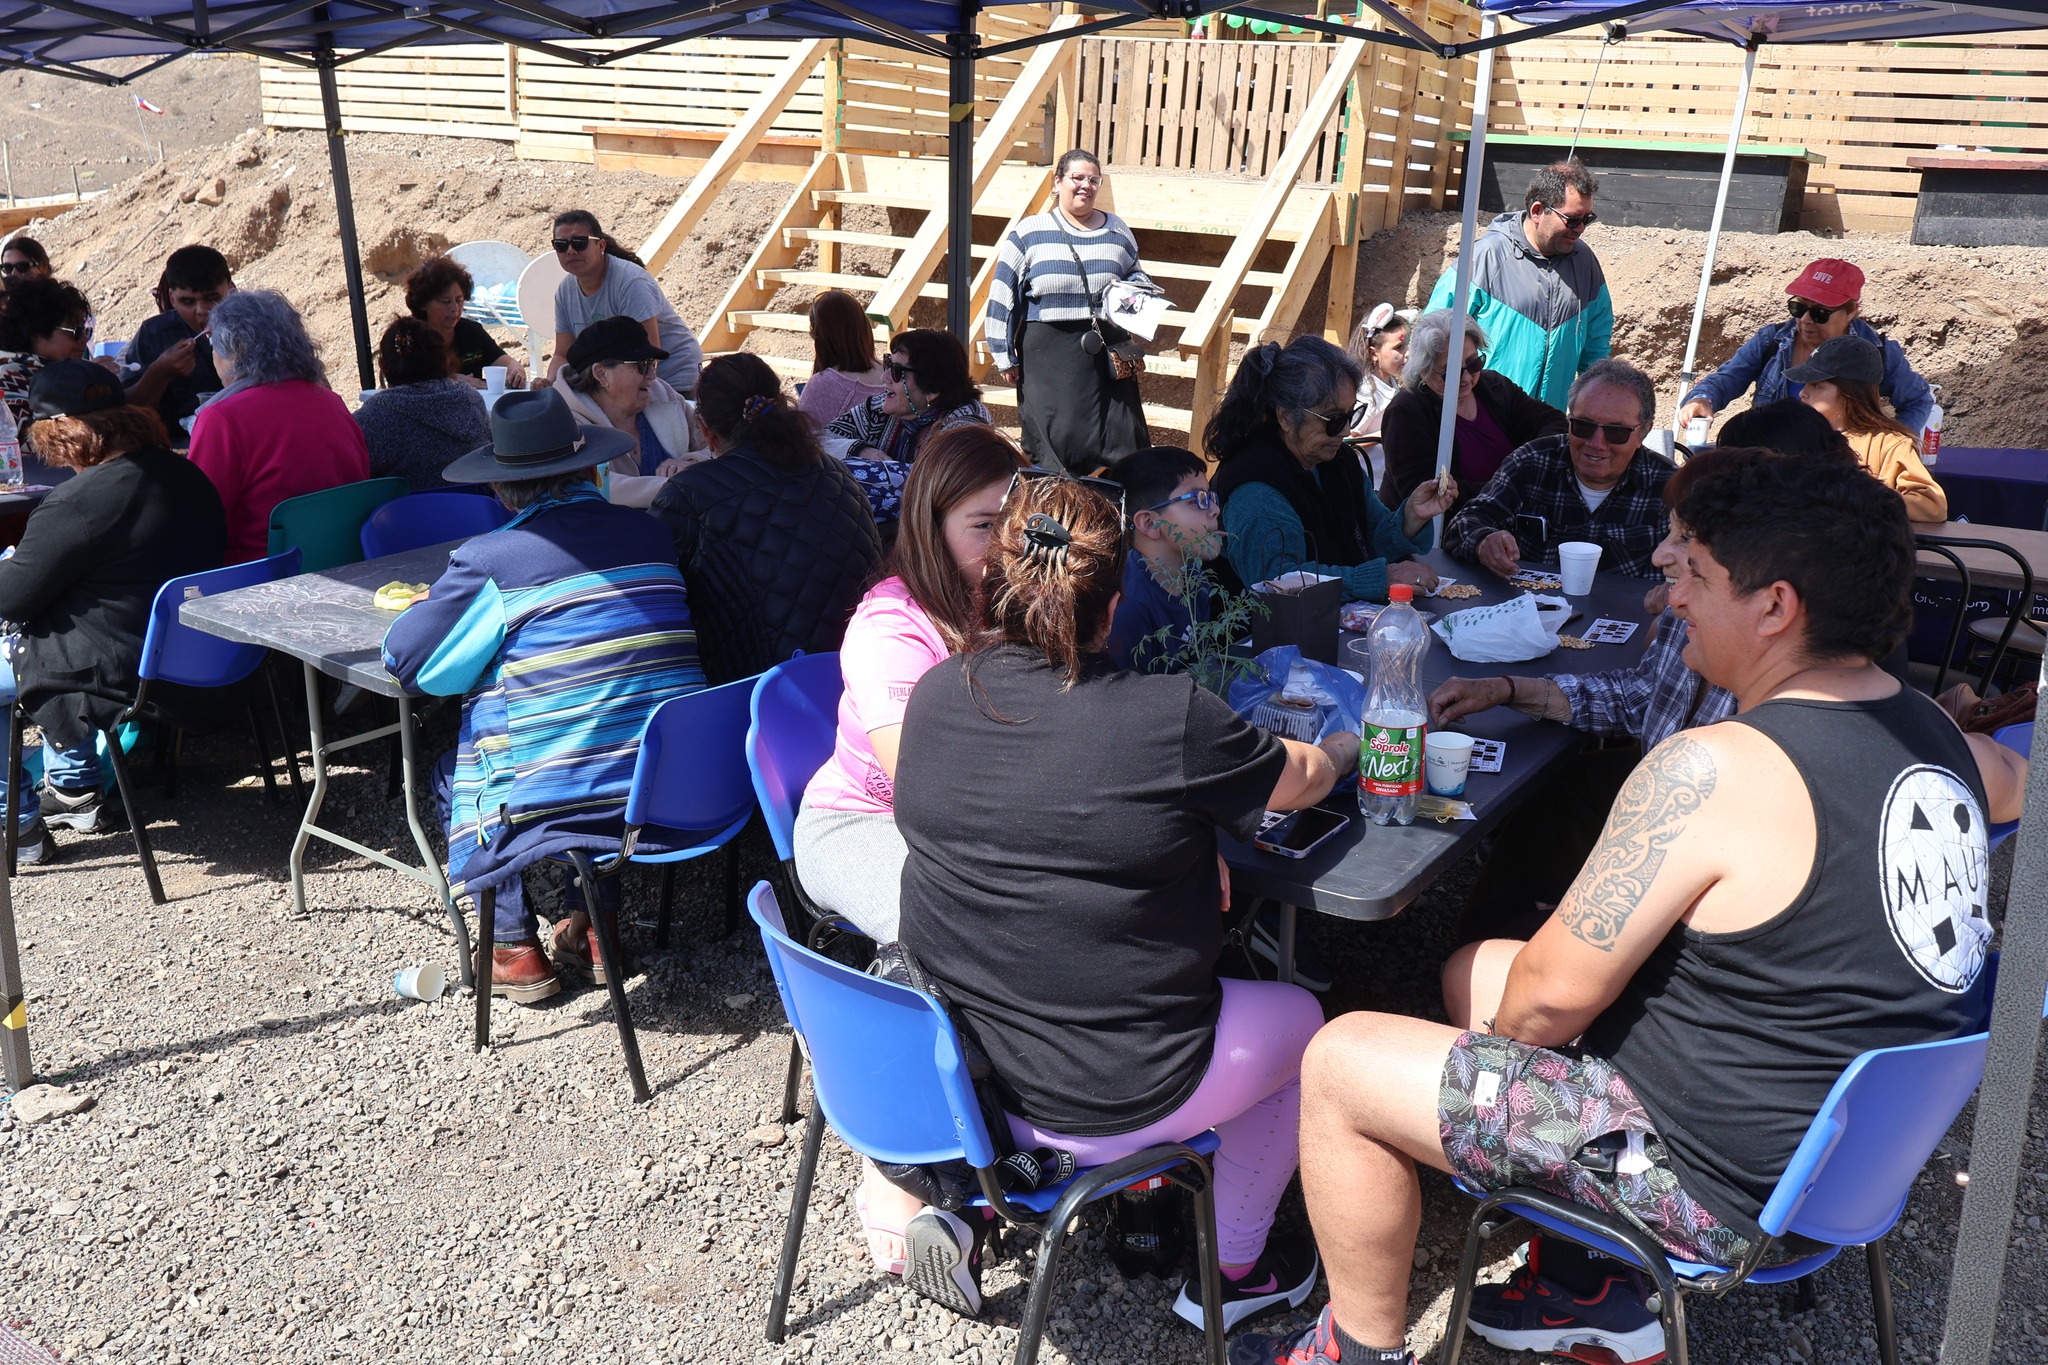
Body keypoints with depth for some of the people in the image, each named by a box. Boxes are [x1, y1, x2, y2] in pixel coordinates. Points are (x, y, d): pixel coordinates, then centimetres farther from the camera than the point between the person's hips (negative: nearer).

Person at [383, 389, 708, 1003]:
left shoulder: (489, 560, -11)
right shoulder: (650, 533, 3)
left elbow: (404, 657, 0)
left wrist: (444, 601, 18)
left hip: (556, 806, -4)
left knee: (452, 773, 26)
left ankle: (515, 948, 23)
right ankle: (588, 926, 28)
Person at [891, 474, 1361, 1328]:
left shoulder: (935, 695, -7)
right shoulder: (1171, 719, -21)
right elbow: (1302, 780, 0)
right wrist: (1344, 745, 22)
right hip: (1106, 1103, -5)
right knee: (1295, 1017, 22)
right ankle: (1234, 1272, 36)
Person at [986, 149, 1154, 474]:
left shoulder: (1117, 231, 13)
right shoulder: (1029, 233, 3)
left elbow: (1134, 274, 27)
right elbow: (1002, 296, 2)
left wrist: (1136, 288, 1)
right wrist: (1006, 357, -3)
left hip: (1107, 353, 3)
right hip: (1048, 355, -3)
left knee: (1120, 446, -1)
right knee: (1056, 441, -5)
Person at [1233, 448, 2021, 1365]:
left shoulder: (1713, 770, -28)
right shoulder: (1933, 732, -2)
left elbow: (1557, 988, -22)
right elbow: (2008, 787, 25)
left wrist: (1497, 1036, 1)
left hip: (1728, 1186, -9)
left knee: (1341, 1062, -5)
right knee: (1474, 969, 20)